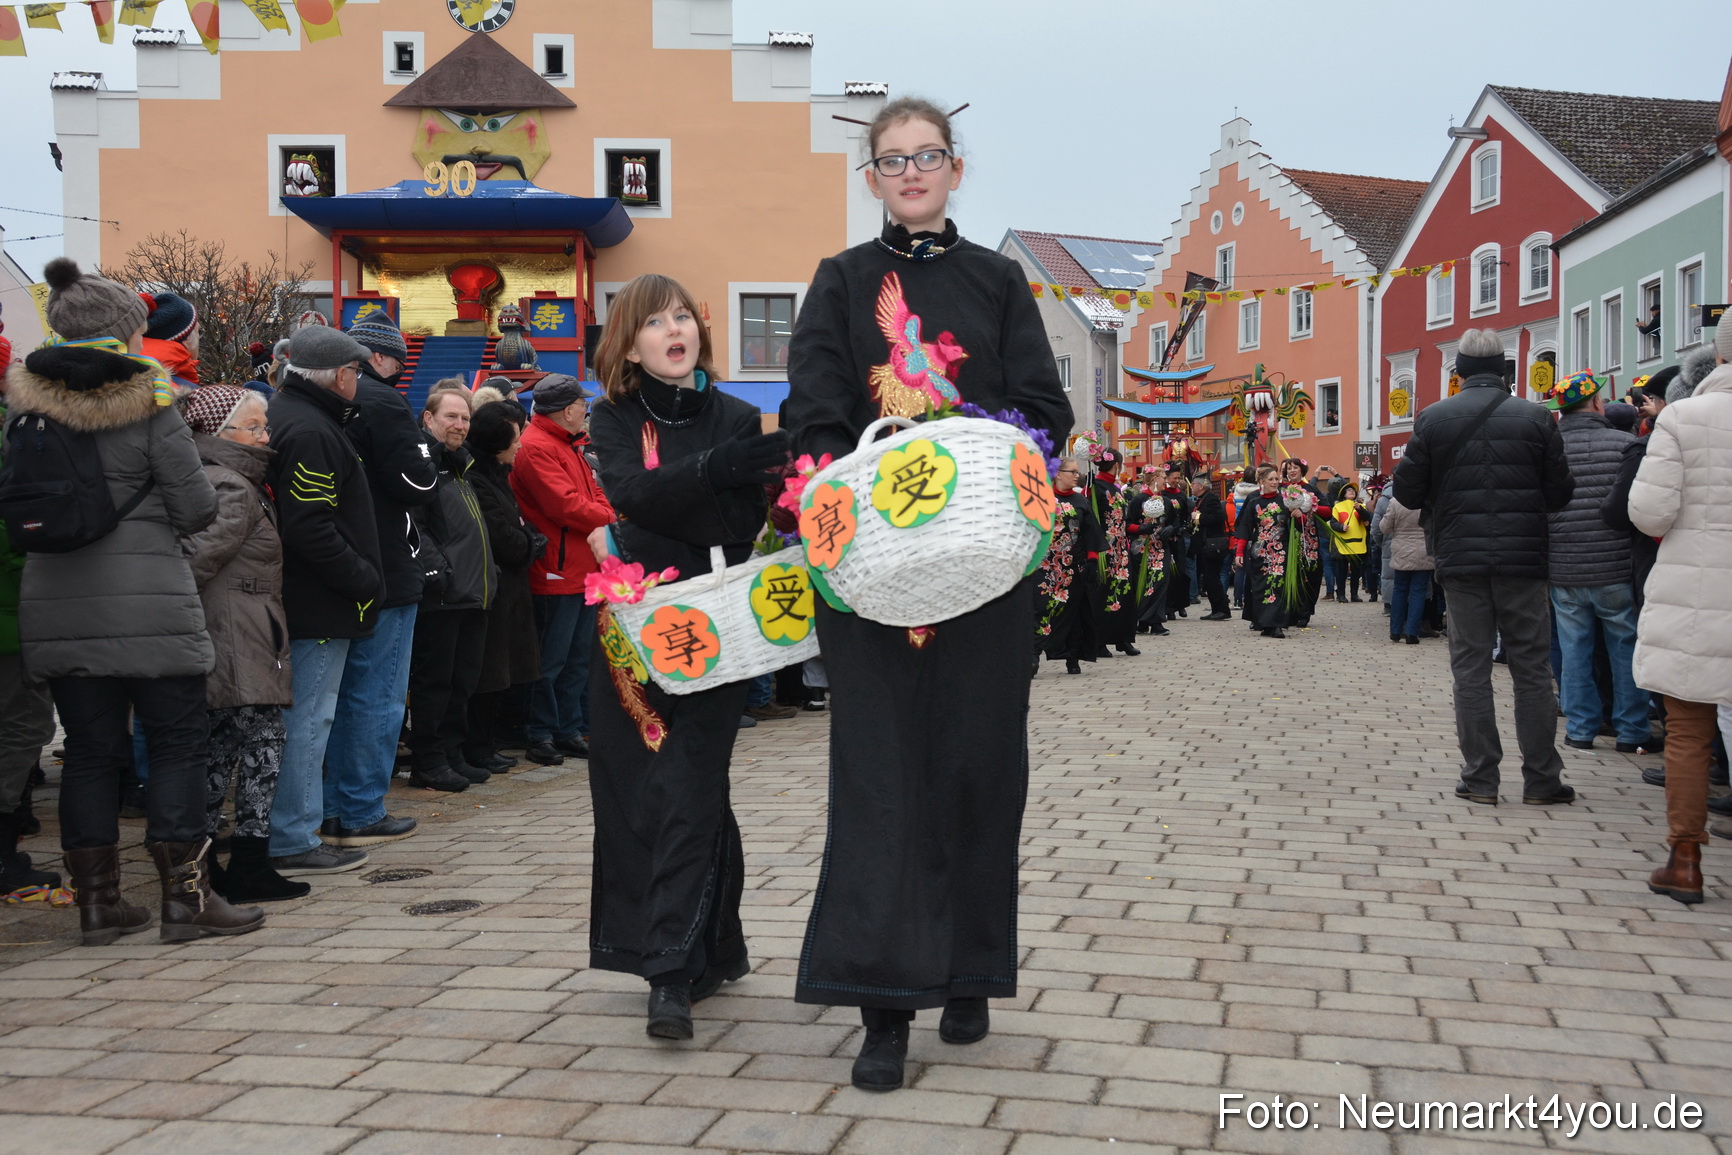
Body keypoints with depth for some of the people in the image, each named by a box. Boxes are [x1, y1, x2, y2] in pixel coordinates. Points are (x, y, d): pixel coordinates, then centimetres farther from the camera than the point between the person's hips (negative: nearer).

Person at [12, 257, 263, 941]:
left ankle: (97, 902, 15)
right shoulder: (146, 401, -7)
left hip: (54, 605, 5)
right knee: (177, 745, 4)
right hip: (147, 599, -5)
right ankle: (184, 897, 5)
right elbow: (197, 509, -7)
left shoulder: (26, 403, 7)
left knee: (90, 750, 11)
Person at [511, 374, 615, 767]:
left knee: (578, 656, 15)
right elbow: (565, 504, -23)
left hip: (584, 569, 10)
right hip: (557, 572, -10)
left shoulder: (568, 445, 19)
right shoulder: (536, 448, -15)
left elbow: (594, 492, 17)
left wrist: (609, 516, -3)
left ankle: (571, 730, 23)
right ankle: (541, 735, 7)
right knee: (551, 660, -2)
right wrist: (612, 522, -12)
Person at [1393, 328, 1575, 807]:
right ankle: (1541, 779, 9)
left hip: (1460, 559, 0)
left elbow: (1407, 492, -1)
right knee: (1531, 669, 7)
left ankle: (1480, 778, 7)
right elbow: (1560, 492, 0)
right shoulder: (1535, 417, -2)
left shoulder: (1433, 418, -2)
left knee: (1470, 668, 6)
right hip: (1523, 559, 0)